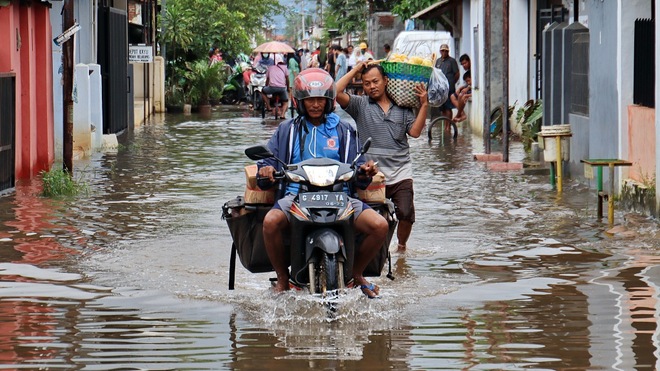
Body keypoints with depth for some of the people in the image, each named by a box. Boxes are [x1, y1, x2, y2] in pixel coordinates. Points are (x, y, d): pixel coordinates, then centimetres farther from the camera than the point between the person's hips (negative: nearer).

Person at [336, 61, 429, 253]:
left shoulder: (402, 107, 13)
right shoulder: (360, 104, 6)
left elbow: (415, 132, 4)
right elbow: (336, 92, -8)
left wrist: (424, 105, -1)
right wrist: (355, 70, -2)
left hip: (400, 173, 1)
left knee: (406, 214, -6)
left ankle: (401, 245, 19)